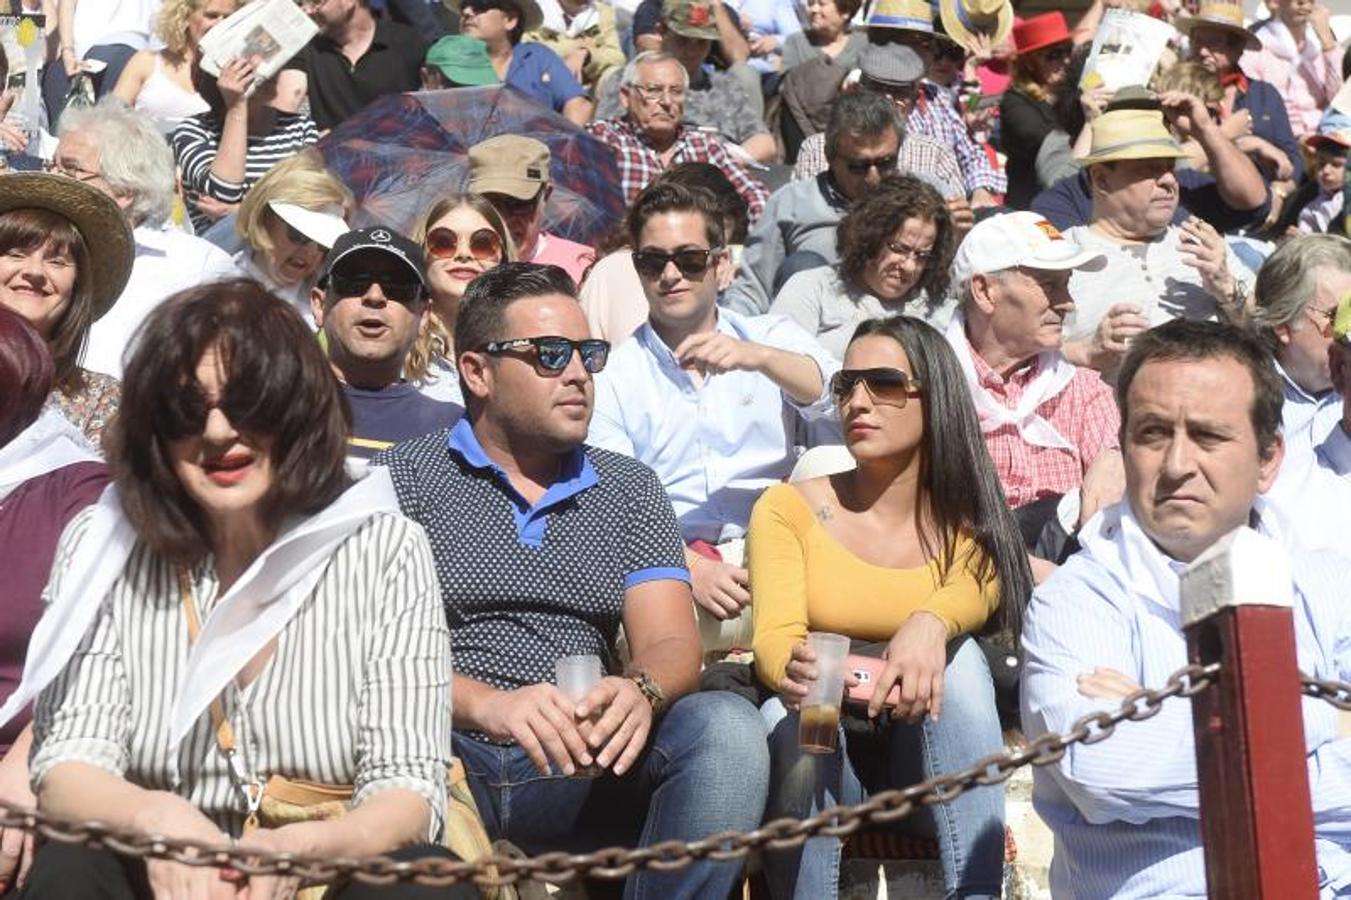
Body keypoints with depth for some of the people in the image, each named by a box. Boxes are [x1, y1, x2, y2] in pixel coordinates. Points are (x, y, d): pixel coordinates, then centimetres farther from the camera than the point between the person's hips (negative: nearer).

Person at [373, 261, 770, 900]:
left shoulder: (630, 490, 18)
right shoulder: (403, 478, 7)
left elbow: (671, 643, 5)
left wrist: (640, 692, -21)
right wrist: (487, 705, -27)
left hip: (587, 770, 3)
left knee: (728, 729, -25)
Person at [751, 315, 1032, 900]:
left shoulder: (967, 526, 6)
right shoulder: (789, 508, 2)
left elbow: (975, 591, -19)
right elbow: (774, 637, -12)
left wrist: (930, 625, -43)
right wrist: (796, 670, -38)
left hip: (927, 762, 2)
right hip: (820, 758, -1)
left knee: (957, 655, -27)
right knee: (792, 715, -34)